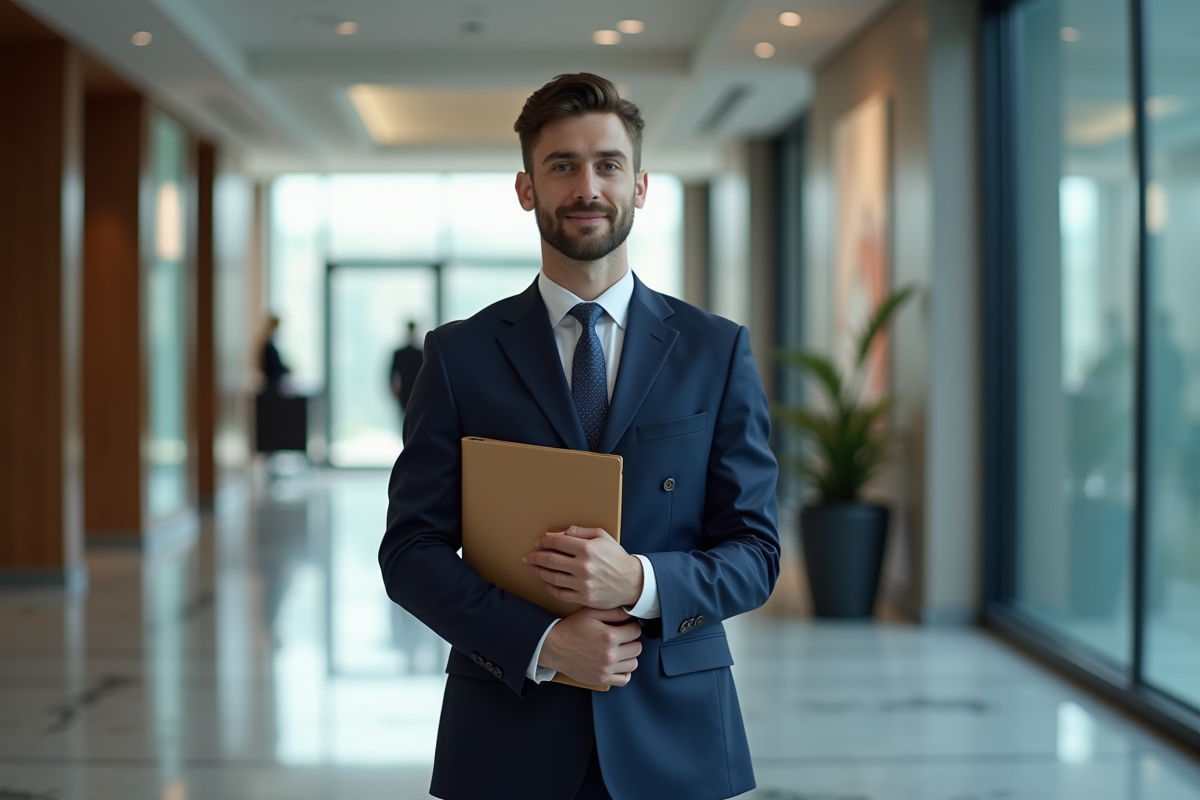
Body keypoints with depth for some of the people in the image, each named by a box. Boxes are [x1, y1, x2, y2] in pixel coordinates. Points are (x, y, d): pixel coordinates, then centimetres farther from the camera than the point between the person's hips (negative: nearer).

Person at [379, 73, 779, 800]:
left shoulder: (718, 351, 2)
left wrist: (642, 582, -17)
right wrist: (542, 641, -15)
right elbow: (411, 549, -1)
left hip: (674, 738, 1)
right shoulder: (460, 356, 2)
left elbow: (755, 553, 2)